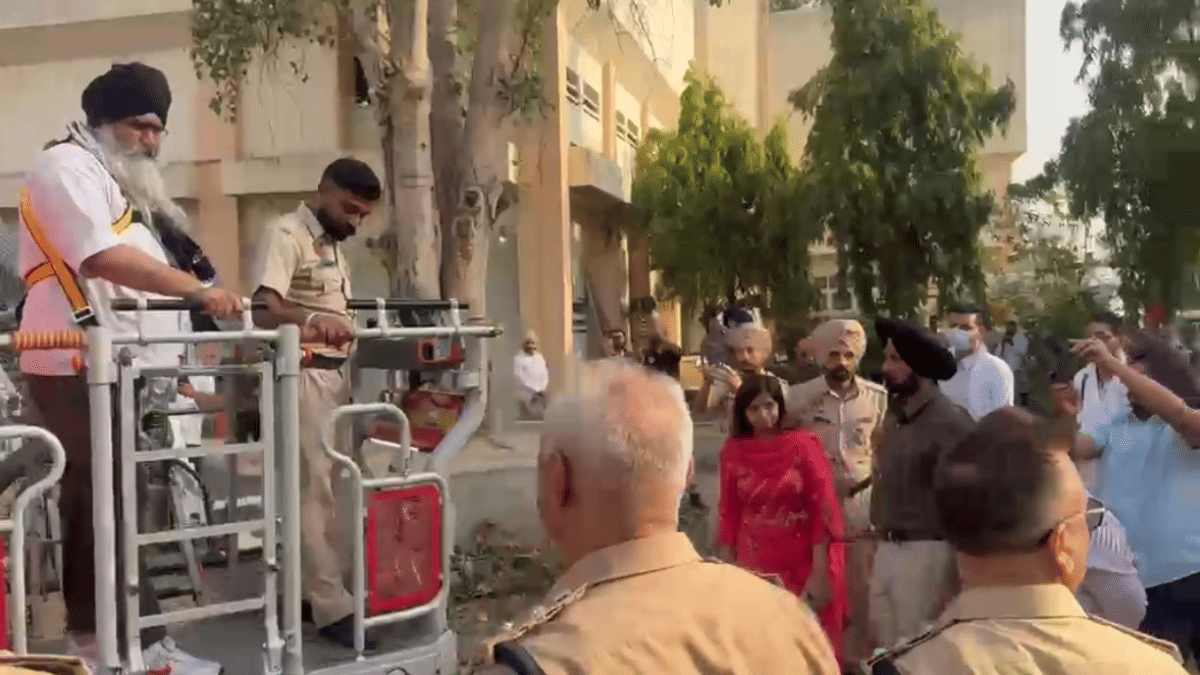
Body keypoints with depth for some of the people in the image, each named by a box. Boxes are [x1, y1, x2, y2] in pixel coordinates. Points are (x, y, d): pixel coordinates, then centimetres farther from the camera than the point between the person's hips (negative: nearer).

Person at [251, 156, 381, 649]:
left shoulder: (334, 244, 19)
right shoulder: (285, 235, -10)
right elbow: (264, 310, -25)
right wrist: (311, 321, -43)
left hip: (336, 375, 9)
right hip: (303, 376, -9)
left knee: (328, 487, 11)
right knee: (318, 491, -9)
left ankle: (311, 589, 20)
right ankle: (332, 609, -5)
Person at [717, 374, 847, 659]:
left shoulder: (804, 444, -6)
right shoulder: (733, 450, 0)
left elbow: (824, 510, -9)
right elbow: (729, 514, 3)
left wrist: (820, 573, -13)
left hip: (804, 565, -2)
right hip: (754, 565, 2)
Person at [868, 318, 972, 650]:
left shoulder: (949, 421, -14)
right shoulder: (893, 416, 10)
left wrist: (954, 575, -16)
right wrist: (879, 549, 13)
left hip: (926, 553, -7)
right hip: (887, 551, 7)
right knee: (888, 651, 16)